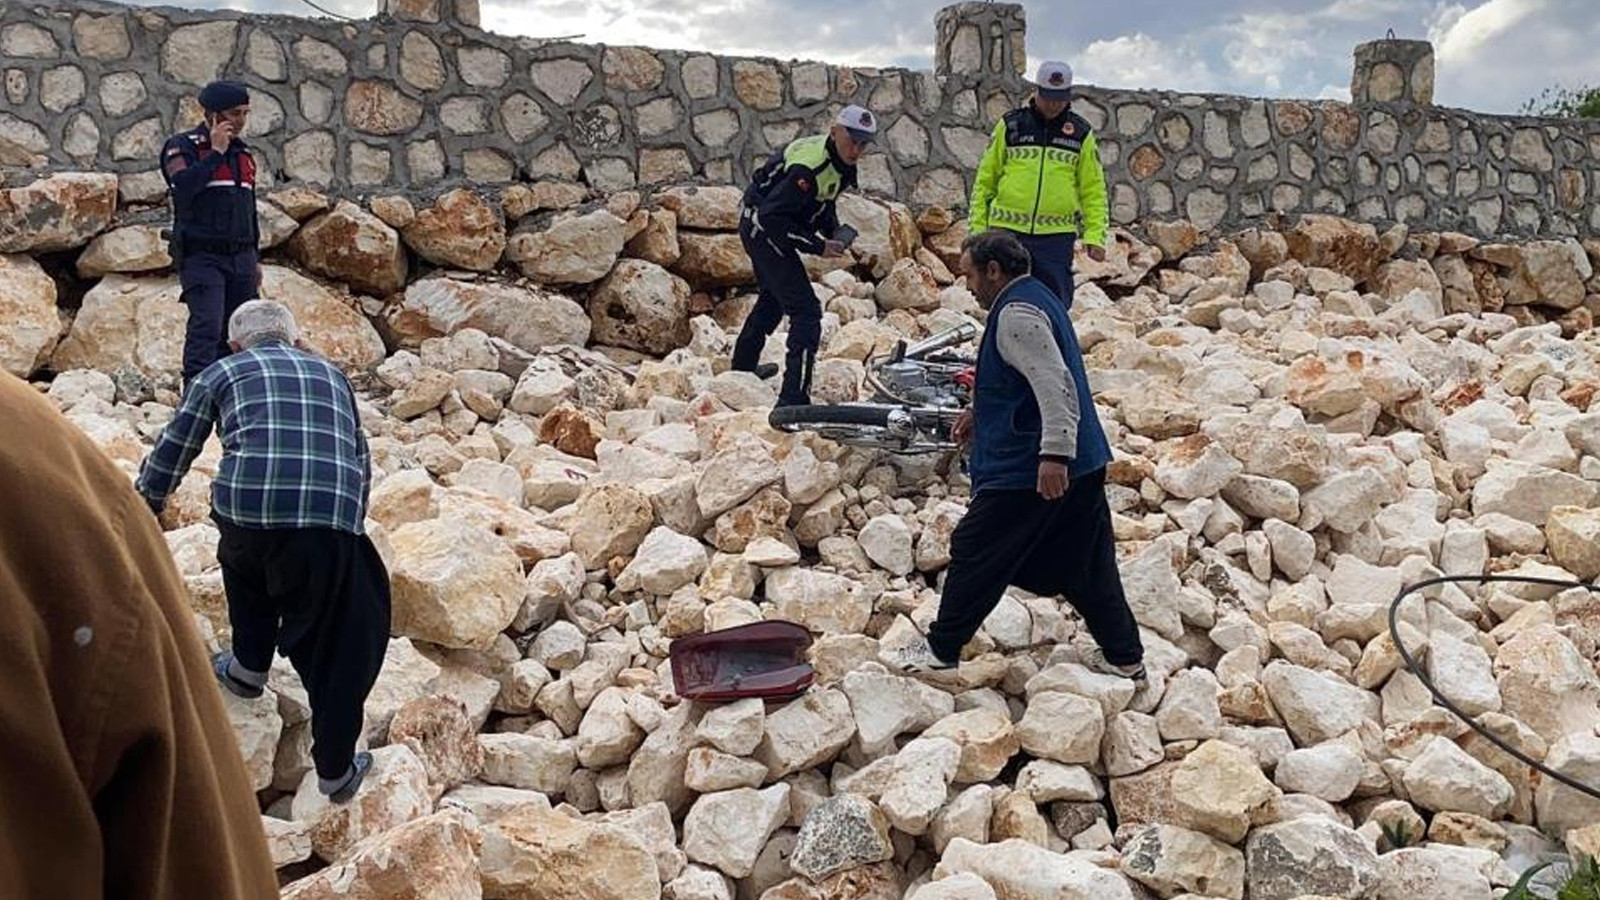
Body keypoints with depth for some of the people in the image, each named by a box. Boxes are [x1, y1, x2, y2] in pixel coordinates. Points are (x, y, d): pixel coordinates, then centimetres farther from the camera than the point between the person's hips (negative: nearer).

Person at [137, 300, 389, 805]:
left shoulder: (221, 372, 22)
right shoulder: (332, 375, 30)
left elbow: (170, 455, 26)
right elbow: (362, 464, 37)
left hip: (245, 504, 0)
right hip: (331, 519, 1)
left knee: (244, 564, 35)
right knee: (333, 648, 13)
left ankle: (249, 668, 48)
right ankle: (336, 770, 18)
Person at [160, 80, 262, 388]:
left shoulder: (243, 153, 19)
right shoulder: (183, 146, 0)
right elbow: (182, 186, -21)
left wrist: (255, 258, 23)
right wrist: (215, 152, -14)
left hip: (241, 258, 6)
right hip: (201, 255, -6)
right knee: (206, 327, -18)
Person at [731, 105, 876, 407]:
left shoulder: (840, 161, 1)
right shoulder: (808, 167, -30)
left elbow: (823, 201, 18)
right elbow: (772, 216, -30)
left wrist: (833, 231, 0)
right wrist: (817, 247, -27)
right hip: (764, 229, -11)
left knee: (774, 296, 31)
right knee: (805, 311, -16)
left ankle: (743, 365, 52)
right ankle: (793, 399, -19)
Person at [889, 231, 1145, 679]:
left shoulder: (1017, 314, -17)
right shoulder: (1038, 298, 16)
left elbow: (1054, 384, -28)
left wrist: (1054, 454, -33)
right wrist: (981, 410, 30)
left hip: (1028, 469, -10)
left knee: (975, 553, 3)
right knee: (1087, 562, 16)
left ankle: (941, 648, 15)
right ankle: (1124, 655, 23)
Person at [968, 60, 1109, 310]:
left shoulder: (1081, 134, 8)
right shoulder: (1010, 125, 6)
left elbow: (1093, 190, 10)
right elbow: (985, 179, 9)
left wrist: (1095, 235, -1)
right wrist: (977, 228, 4)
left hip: (1056, 236, 0)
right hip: (1008, 231, 0)